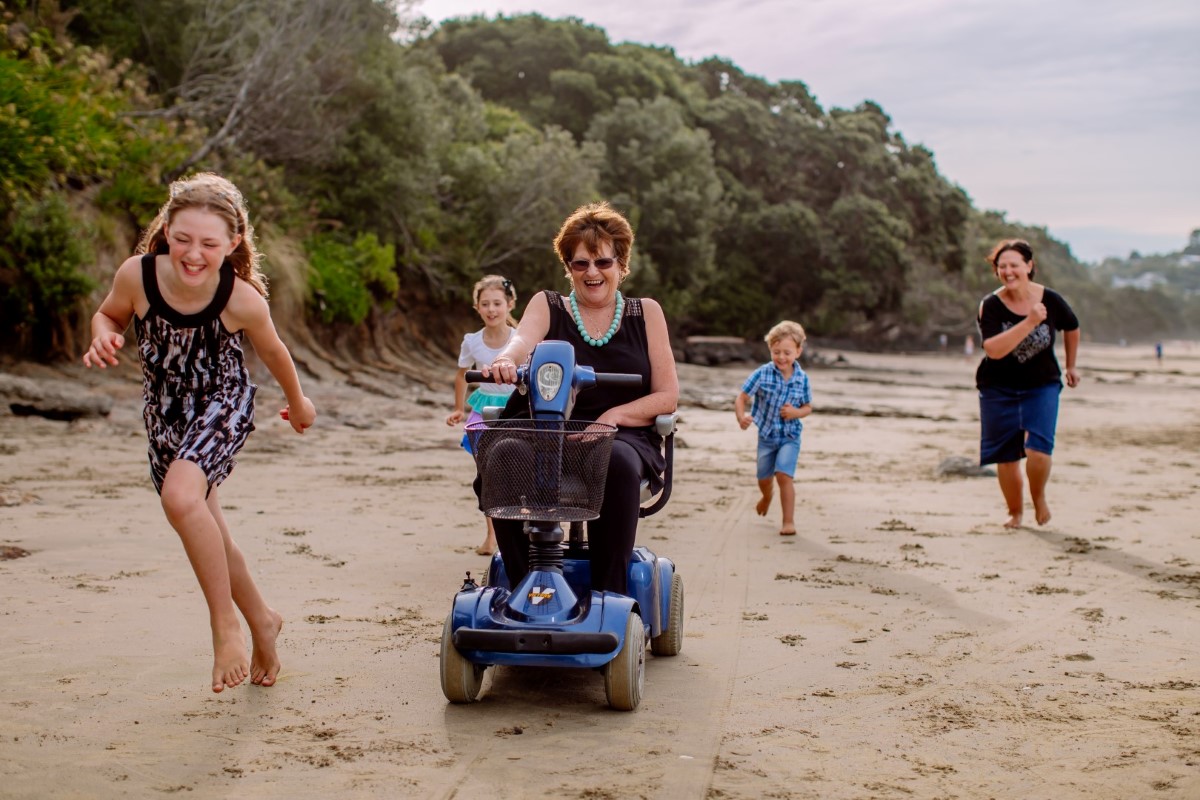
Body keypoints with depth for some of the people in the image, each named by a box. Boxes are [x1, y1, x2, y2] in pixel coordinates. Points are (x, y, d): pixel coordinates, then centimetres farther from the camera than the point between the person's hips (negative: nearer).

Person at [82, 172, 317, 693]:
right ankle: (262, 621, 39)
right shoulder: (136, 275, -22)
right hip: (164, 412, 5)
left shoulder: (243, 300, -27)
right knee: (205, 530, 16)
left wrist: (297, 403, 12)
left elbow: (272, 353, -5)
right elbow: (108, 315, 1)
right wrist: (103, 338, -23)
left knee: (182, 497, -32)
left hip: (223, 406, -4)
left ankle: (226, 624, -15)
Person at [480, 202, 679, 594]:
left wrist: (614, 416, -11)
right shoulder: (547, 306, 14)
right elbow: (523, 339, -11)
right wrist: (505, 360, -37)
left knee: (617, 463, -37)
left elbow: (667, 396, 7)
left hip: (625, 439, -1)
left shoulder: (645, 312, 13)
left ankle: (608, 595, -28)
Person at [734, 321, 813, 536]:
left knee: (784, 474, -19)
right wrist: (741, 416, -33)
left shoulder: (802, 379, -7)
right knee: (764, 478, 17)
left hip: (790, 436, -1)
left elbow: (807, 407, 5)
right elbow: (741, 398, -13)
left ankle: (788, 521, -9)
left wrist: (796, 412, -17)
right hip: (766, 435, 1)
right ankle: (767, 496, 54)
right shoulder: (762, 374, -13)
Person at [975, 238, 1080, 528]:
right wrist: (1029, 322, -33)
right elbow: (993, 349, -28)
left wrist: (1071, 366, 21)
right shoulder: (991, 305, -14)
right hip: (999, 388, 0)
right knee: (1006, 455, 6)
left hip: (1042, 385, 0)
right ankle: (1015, 512, 28)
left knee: (1038, 448, -16)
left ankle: (1039, 497, 14)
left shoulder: (1050, 300, -8)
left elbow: (1072, 328, 14)